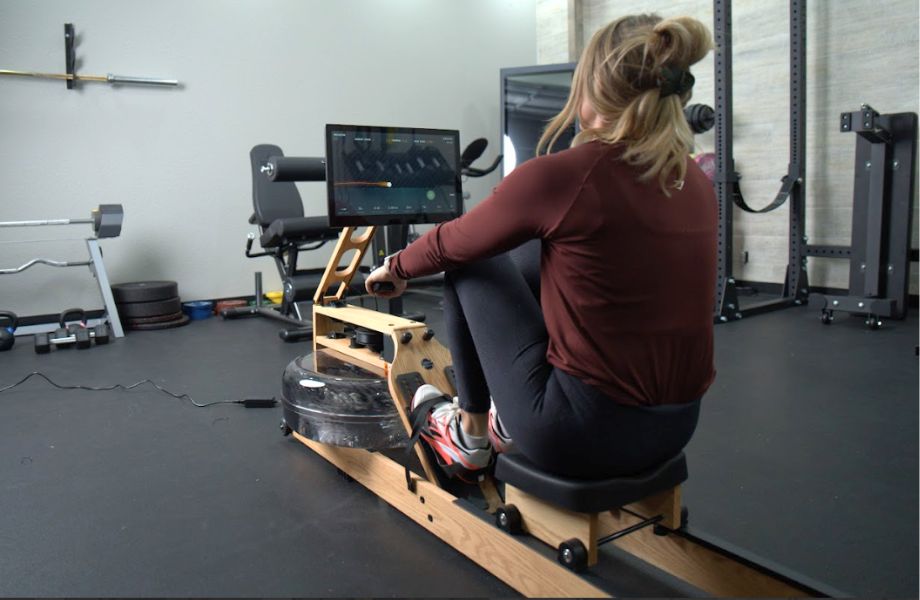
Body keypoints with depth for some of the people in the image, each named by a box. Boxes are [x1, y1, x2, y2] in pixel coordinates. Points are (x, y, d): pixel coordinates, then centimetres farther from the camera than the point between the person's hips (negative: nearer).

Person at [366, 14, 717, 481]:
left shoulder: (559, 174, -17)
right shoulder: (697, 183, 3)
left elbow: (451, 244, -1)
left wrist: (395, 268, 22)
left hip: (583, 430, -6)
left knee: (472, 263, 11)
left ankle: (470, 436, 25)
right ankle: (508, 424, 35)